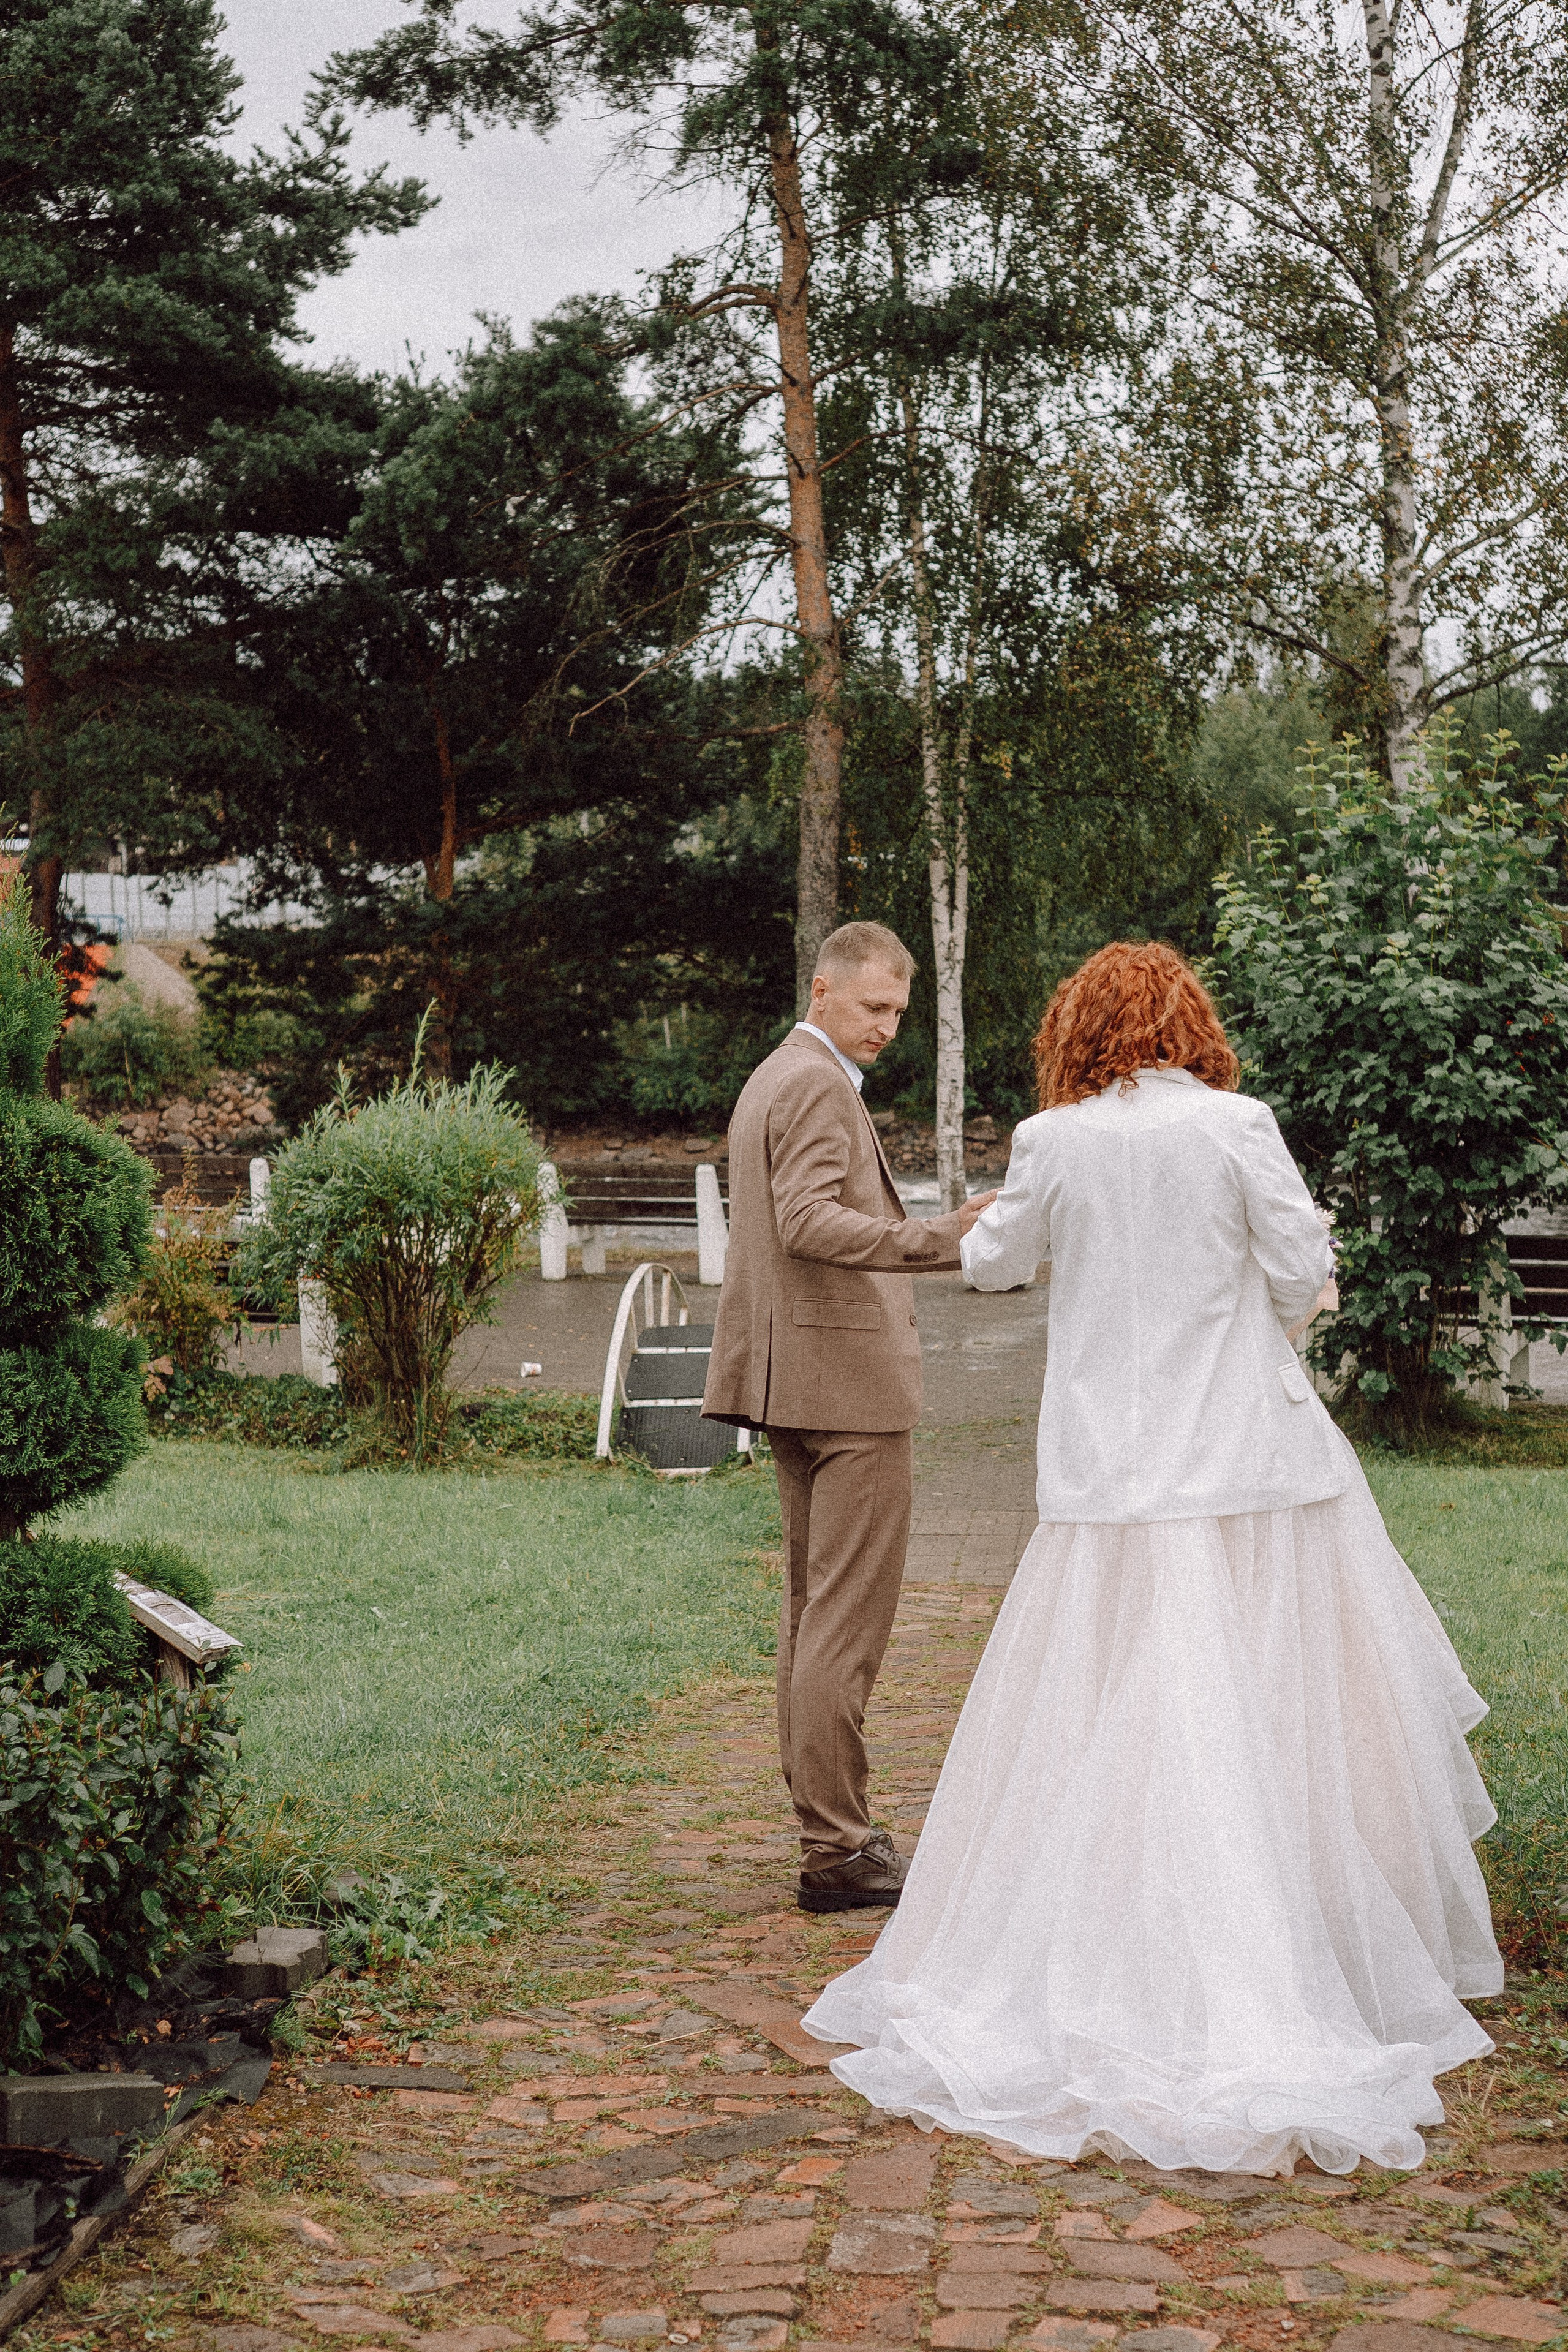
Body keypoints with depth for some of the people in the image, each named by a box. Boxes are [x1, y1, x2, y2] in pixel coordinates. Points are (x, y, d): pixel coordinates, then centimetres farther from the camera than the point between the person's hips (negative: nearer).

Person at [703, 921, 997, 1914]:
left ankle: (821, 1822, 21)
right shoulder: (818, 1086, -12)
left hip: (794, 1380, 11)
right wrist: (940, 1237, -34)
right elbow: (808, 1220, -25)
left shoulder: (771, 1079, 20)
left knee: (812, 1607, 14)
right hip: (851, 1381, -11)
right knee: (849, 1618, -8)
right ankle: (838, 1850, -6)